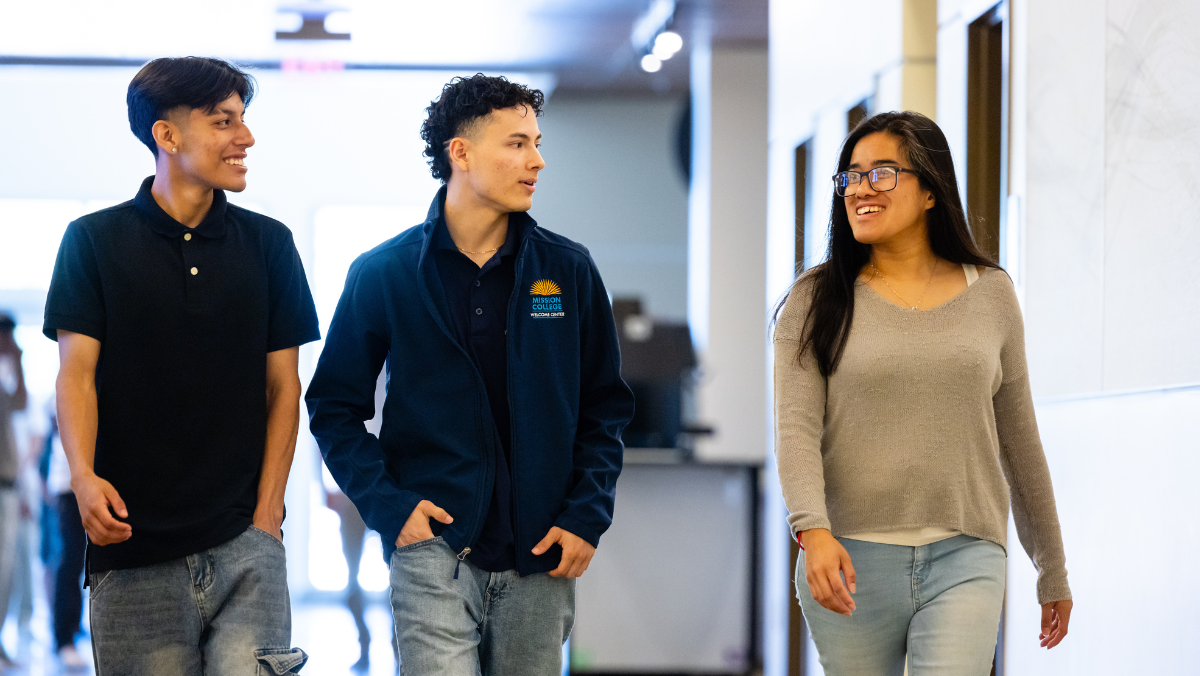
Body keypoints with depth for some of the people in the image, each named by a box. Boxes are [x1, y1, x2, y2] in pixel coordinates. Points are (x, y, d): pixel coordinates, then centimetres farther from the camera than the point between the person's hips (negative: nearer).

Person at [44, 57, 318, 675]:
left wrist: (266, 514, -1)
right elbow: (77, 374, -1)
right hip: (133, 552, -1)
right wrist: (84, 477, -20)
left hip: (243, 547, 1)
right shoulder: (94, 241, 5)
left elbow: (283, 386, 10)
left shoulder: (268, 243, 10)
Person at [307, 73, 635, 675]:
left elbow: (605, 408, 11)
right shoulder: (383, 275, 0)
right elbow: (335, 408, 5)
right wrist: (387, 505, -8)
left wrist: (586, 516, -1)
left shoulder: (569, 271, 6)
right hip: (434, 545, -2)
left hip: (541, 557, 3)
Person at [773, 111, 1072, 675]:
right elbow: (796, 426, -7)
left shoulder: (990, 294, 9)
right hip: (850, 560, 0)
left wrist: (1052, 570, 21)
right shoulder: (815, 301, 4)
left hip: (964, 562, 0)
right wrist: (813, 531, -25)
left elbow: (1019, 438, 16)